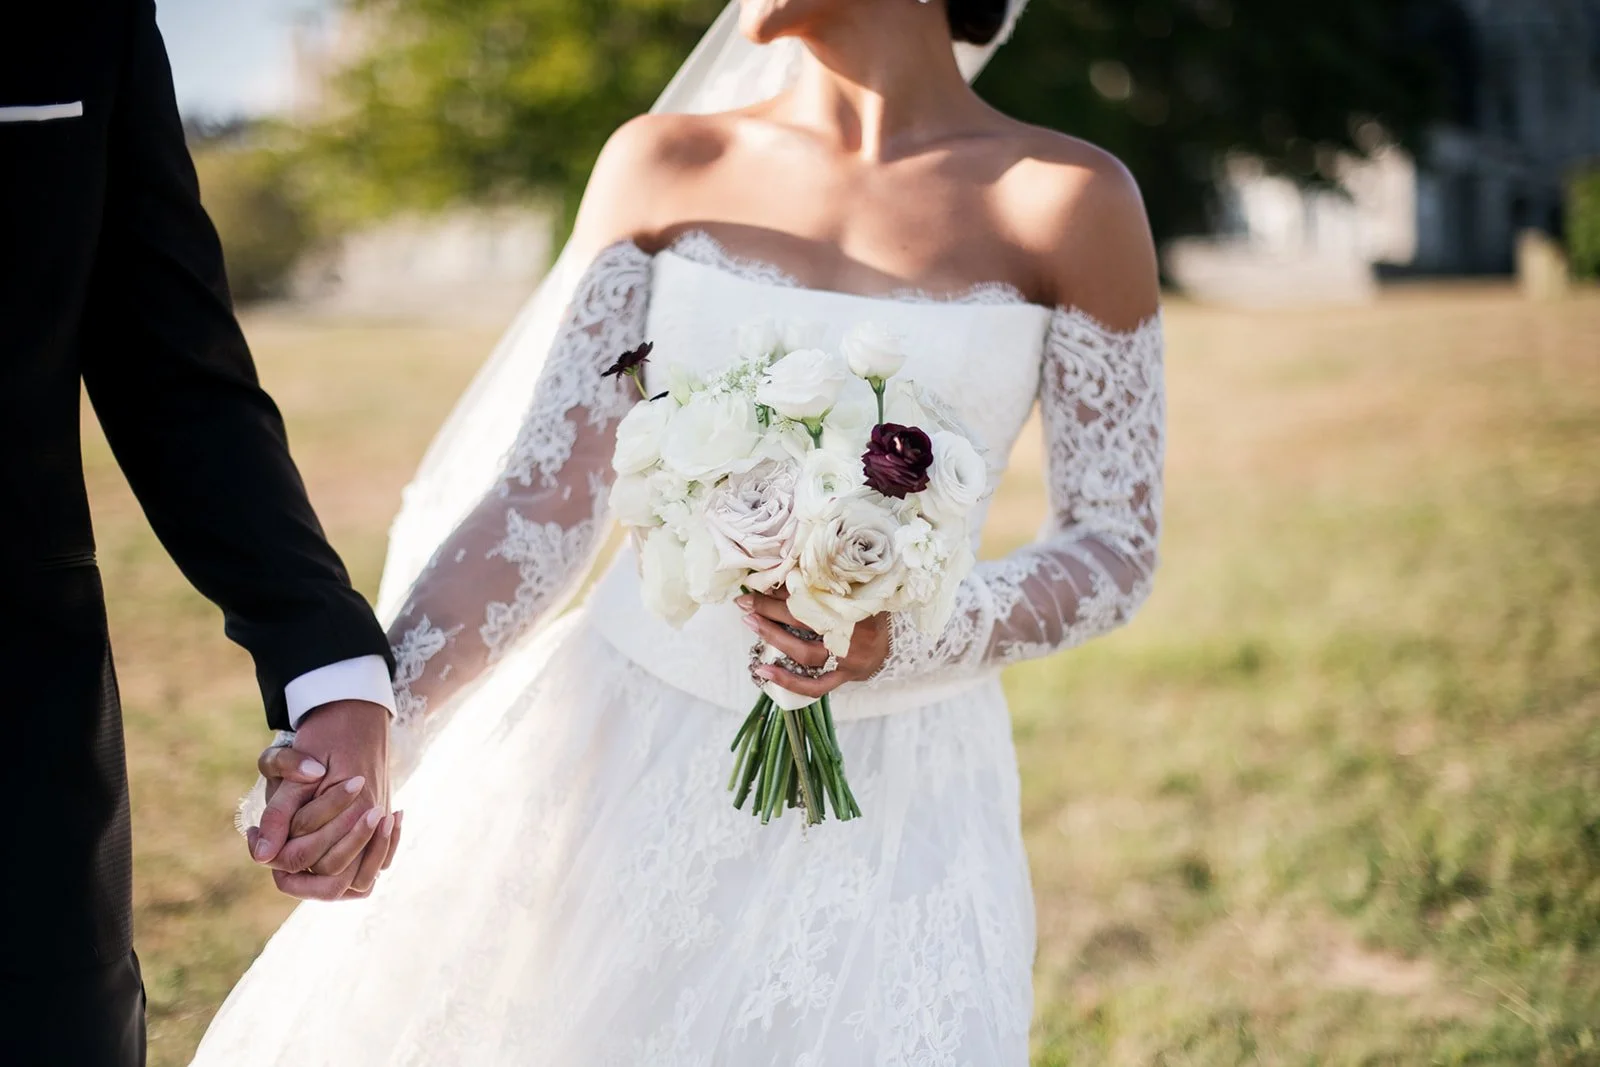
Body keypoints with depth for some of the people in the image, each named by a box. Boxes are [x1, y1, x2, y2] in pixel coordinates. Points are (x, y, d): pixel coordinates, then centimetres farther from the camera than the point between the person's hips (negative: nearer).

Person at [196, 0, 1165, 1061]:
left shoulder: (1069, 199, -4)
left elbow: (1116, 551, -2)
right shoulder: (662, 167, 2)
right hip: (616, 755, 2)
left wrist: (905, 640, -20)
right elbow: (545, 500, -2)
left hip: (883, 809, -2)